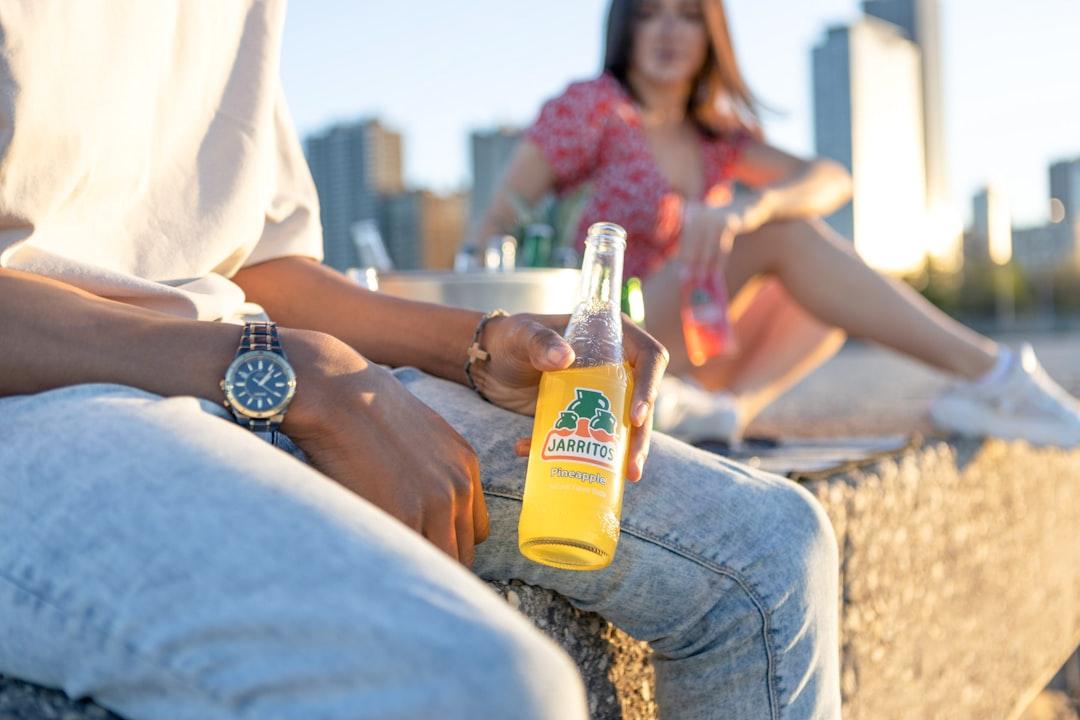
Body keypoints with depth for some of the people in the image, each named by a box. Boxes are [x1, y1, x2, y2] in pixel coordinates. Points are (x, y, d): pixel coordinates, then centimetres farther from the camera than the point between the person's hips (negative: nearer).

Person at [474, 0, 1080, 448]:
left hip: (683, 362, 7)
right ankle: (989, 373, -25)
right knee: (784, 233, -19)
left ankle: (733, 403, -27)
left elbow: (832, 181, -5)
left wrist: (752, 207, -28)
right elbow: (494, 229, -10)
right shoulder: (592, 106, -5)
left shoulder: (714, 136, 11)